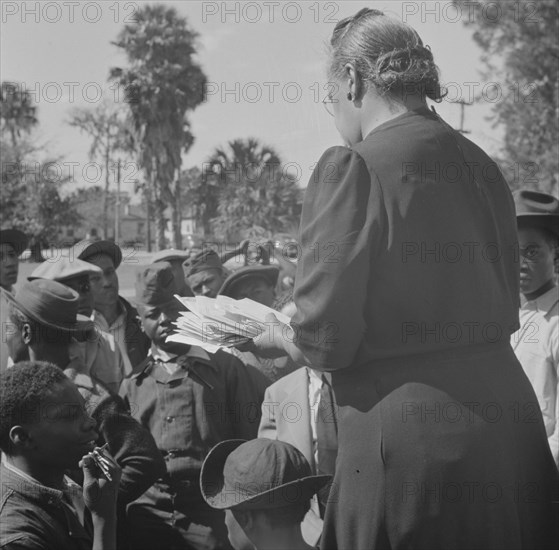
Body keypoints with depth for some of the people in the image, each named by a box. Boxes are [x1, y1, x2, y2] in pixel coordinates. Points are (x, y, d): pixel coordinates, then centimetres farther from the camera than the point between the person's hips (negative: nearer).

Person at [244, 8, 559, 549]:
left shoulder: (352, 167, -13)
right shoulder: (479, 164, 6)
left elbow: (325, 340, -13)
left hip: (412, 442, -6)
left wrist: (276, 336, 7)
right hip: (508, 415, 6)